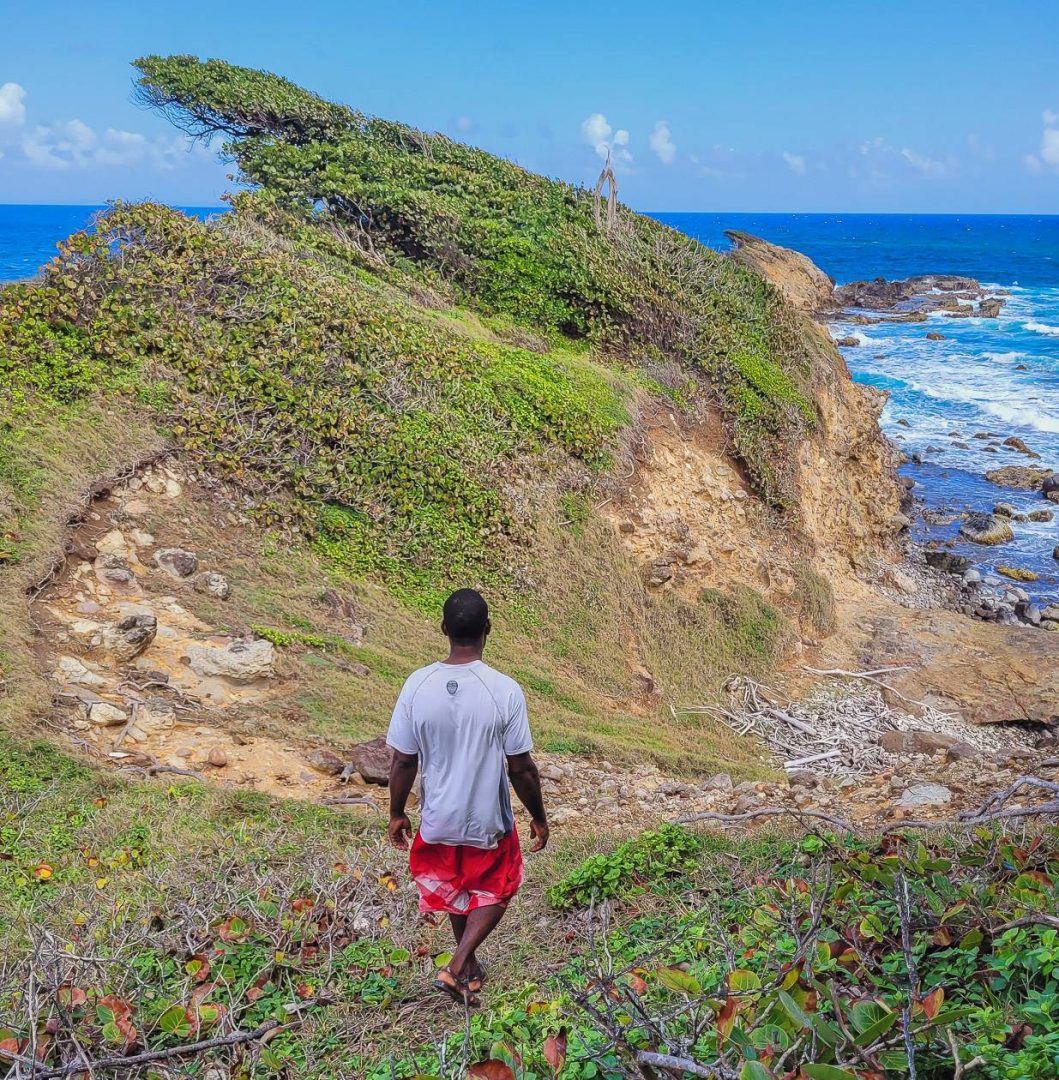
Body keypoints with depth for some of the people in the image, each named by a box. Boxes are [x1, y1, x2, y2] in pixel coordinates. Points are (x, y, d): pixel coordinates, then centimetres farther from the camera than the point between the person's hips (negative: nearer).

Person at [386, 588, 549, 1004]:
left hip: (438, 821, 3)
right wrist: (539, 817, 1)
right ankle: (456, 968, 10)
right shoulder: (504, 690, -23)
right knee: (495, 892, 24)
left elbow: (403, 762, -7)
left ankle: (470, 968, 45)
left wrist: (397, 814, 8)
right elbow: (521, 768, -15)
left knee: (454, 893, 28)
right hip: (488, 822, -2)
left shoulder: (417, 685, -15)